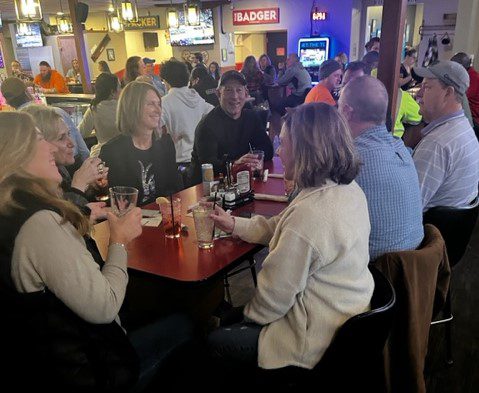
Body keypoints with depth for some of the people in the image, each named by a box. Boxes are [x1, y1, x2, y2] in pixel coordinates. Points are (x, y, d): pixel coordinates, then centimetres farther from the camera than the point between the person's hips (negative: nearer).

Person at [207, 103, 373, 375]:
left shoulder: (309, 215, -34)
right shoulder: (349, 189, -4)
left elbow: (274, 294, -22)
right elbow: (280, 228, 9)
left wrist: (251, 316, -3)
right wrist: (235, 225, 8)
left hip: (320, 340, -9)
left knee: (217, 341, 11)